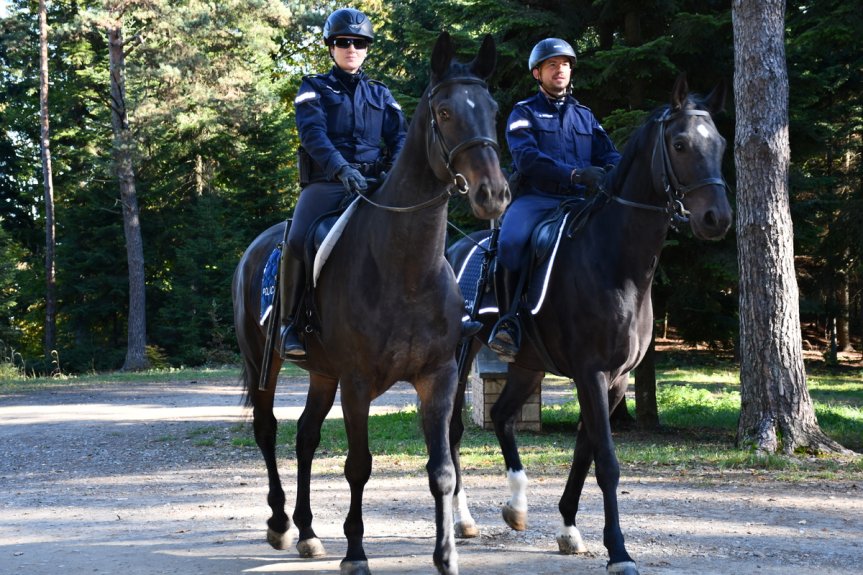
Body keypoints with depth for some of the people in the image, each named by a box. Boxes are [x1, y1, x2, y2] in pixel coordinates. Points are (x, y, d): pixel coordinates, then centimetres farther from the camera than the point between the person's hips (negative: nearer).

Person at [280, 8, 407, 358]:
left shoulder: (381, 94, 21)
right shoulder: (315, 88, 10)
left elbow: (400, 136, 8)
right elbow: (313, 133, -8)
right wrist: (341, 169, -27)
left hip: (374, 183, 3)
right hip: (326, 182, -3)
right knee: (298, 243, -29)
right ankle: (290, 324, -15)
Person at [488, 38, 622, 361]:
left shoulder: (584, 116, 24)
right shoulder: (524, 113, 9)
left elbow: (609, 155, 13)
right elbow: (527, 158, -10)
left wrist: (615, 172, -15)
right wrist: (575, 174, -24)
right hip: (535, 198, -4)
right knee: (511, 242, -34)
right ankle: (508, 320, -21)